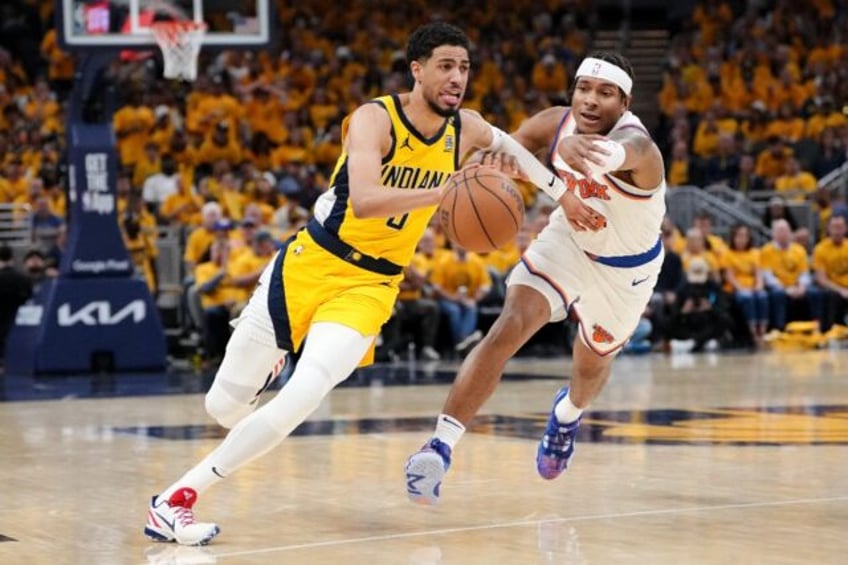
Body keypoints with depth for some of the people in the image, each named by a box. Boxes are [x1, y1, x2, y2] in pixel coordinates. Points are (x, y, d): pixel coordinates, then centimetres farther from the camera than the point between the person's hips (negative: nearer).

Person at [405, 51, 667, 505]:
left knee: (592, 362, 20)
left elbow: (615, 152, -65)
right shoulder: (557, 123, -22)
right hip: (568, 241, 2)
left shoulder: (636, 144, -39)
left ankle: (569, 412, 58)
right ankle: (441, 446, -23)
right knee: (507, 331, -21)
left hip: (624, 270, -2)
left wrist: (586, 151, -90)